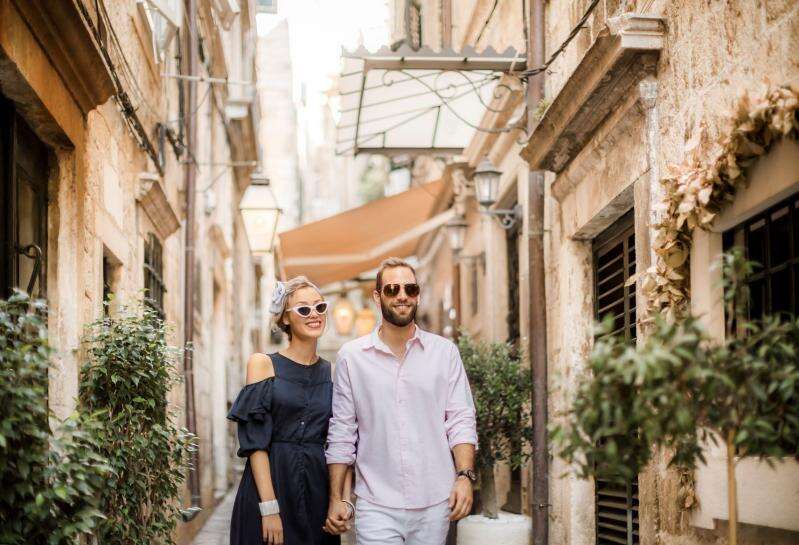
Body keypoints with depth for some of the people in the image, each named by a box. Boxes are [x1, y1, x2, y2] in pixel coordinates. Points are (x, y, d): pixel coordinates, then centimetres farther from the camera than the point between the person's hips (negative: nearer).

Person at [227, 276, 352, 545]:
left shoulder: (332, 372, 8)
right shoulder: (263, 364, -2)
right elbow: (255, 441, -9)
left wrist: (344, 498, -7)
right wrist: (270, 507, -18)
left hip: (318, 489, 3)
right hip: (270, 480, -3)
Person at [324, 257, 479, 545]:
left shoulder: (445, 352, 4)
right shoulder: (351, 356, 3)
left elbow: (460, 421, 3)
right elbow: (342, 433, 4)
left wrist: (465, 476, -10)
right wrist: (335, 499, 1)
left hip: (435, 504, 1)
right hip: (377, 507, -1)